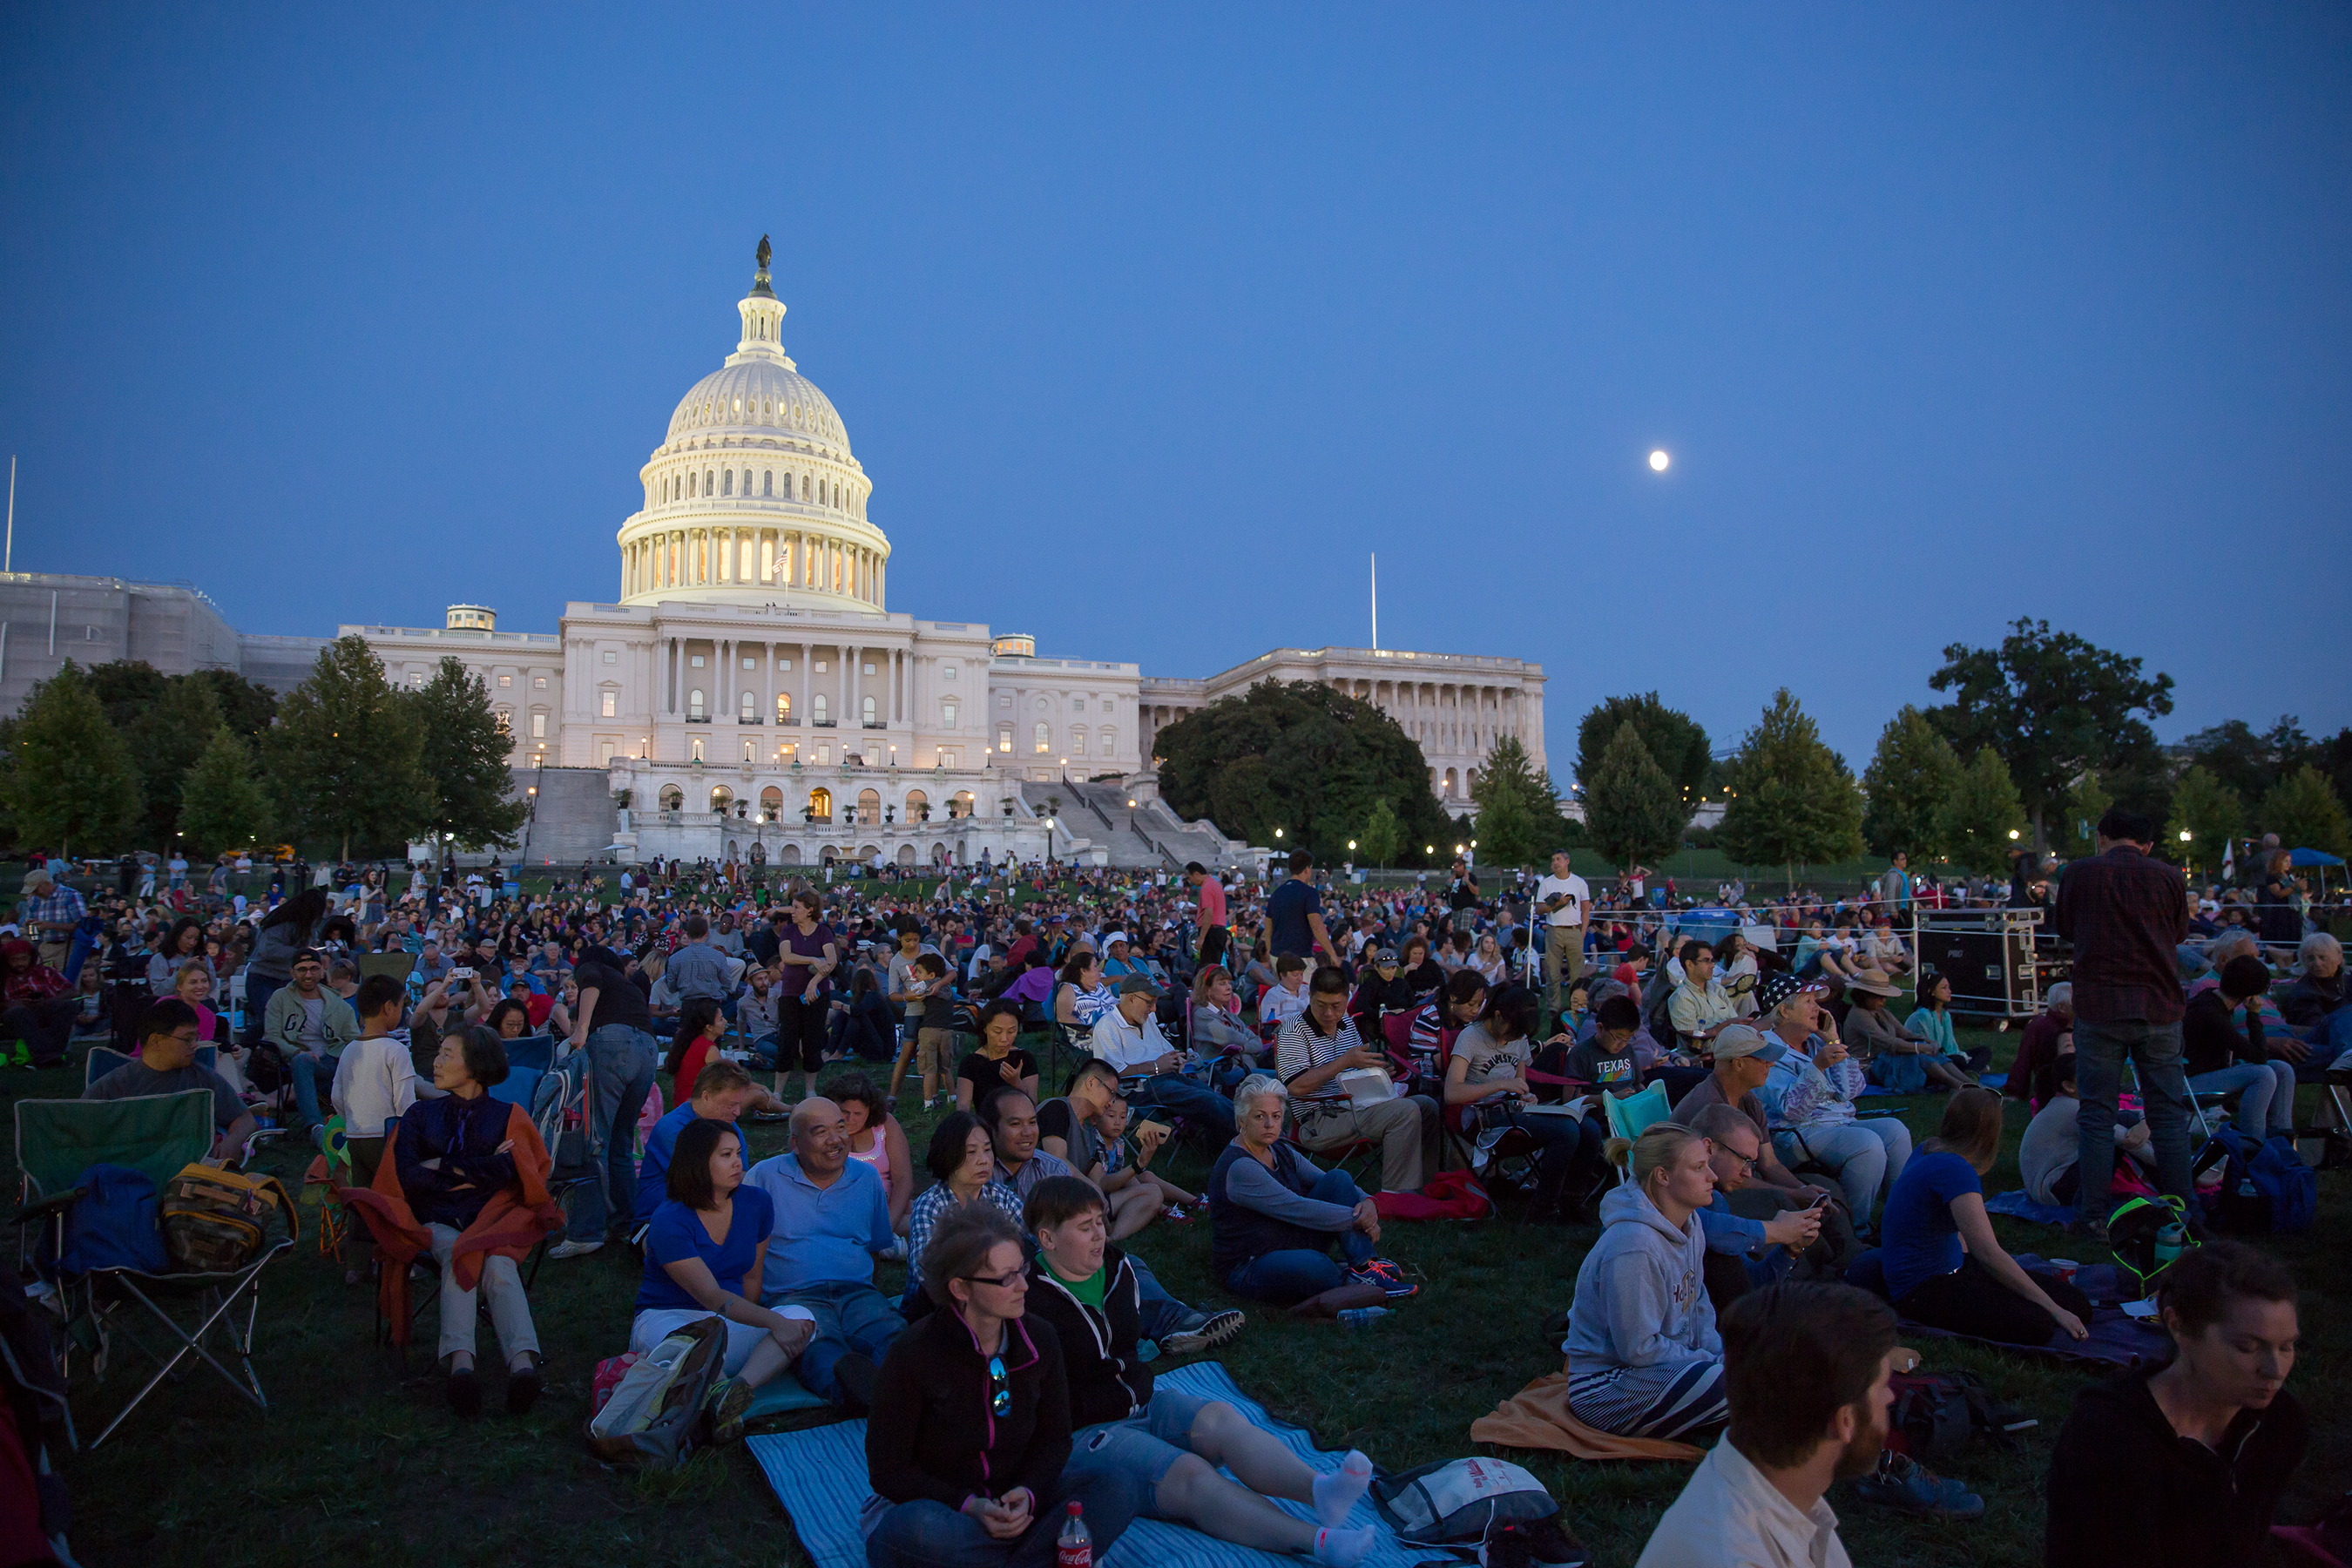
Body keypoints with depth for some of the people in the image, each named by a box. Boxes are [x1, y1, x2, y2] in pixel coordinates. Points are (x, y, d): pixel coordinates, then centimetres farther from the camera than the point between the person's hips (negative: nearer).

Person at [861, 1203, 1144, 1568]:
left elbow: (1054, 1438, 6)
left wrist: (1027, 1492, -15)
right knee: (923, 1530, -40)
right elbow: (888, 1470, -12)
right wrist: (968, 1506, -24)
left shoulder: (1039, 1341, -5)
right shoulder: (912, 1355, -18)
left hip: (1014, 1501, 4)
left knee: (1120, 1487, -17)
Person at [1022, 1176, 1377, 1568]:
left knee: (1219, 1417, -24)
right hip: (1087, 1432, -7)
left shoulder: (1115, 1266, 12)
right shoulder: (1029, 1300, -12)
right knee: (1189, 1473, -29)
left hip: (1145, 1404, 7)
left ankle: (1320, 1490, -46)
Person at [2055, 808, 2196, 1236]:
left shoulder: (2077, 874, -2)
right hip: (2159, 1008, 1)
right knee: (2169, 1113, 10)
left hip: (2098, 1008, -1)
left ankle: (2094, 1214, 6)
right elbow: (2180, 934, 15)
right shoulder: (2170, 879, 0)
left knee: (2097, 1113, 4)